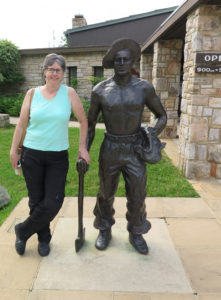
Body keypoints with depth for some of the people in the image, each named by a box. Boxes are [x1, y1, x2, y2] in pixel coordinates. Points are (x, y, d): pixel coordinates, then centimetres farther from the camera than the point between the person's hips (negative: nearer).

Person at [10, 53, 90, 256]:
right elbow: (21, 124, 5)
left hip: (58, 157, 0)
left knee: (53, 203, -3)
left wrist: (83, 147, 1)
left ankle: (23, 231, 24)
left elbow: (83, 121, 4)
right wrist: (13, 150, 5)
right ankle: (44, 238, 33)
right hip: (32, 155, 1)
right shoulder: (32, 94, 1)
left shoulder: (69, 93, -2)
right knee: (36, 201, 8)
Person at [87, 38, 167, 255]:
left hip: (135, 150, 0)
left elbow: (162, 116, 5)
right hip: (110, 150, 0)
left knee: (137, 196, 7)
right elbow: (90, 125, 1)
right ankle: (105, 231, 36)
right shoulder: (100, 90, -7)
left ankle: (135, 234, 32)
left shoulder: (144, 88, -6)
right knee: (106, 194, 13)